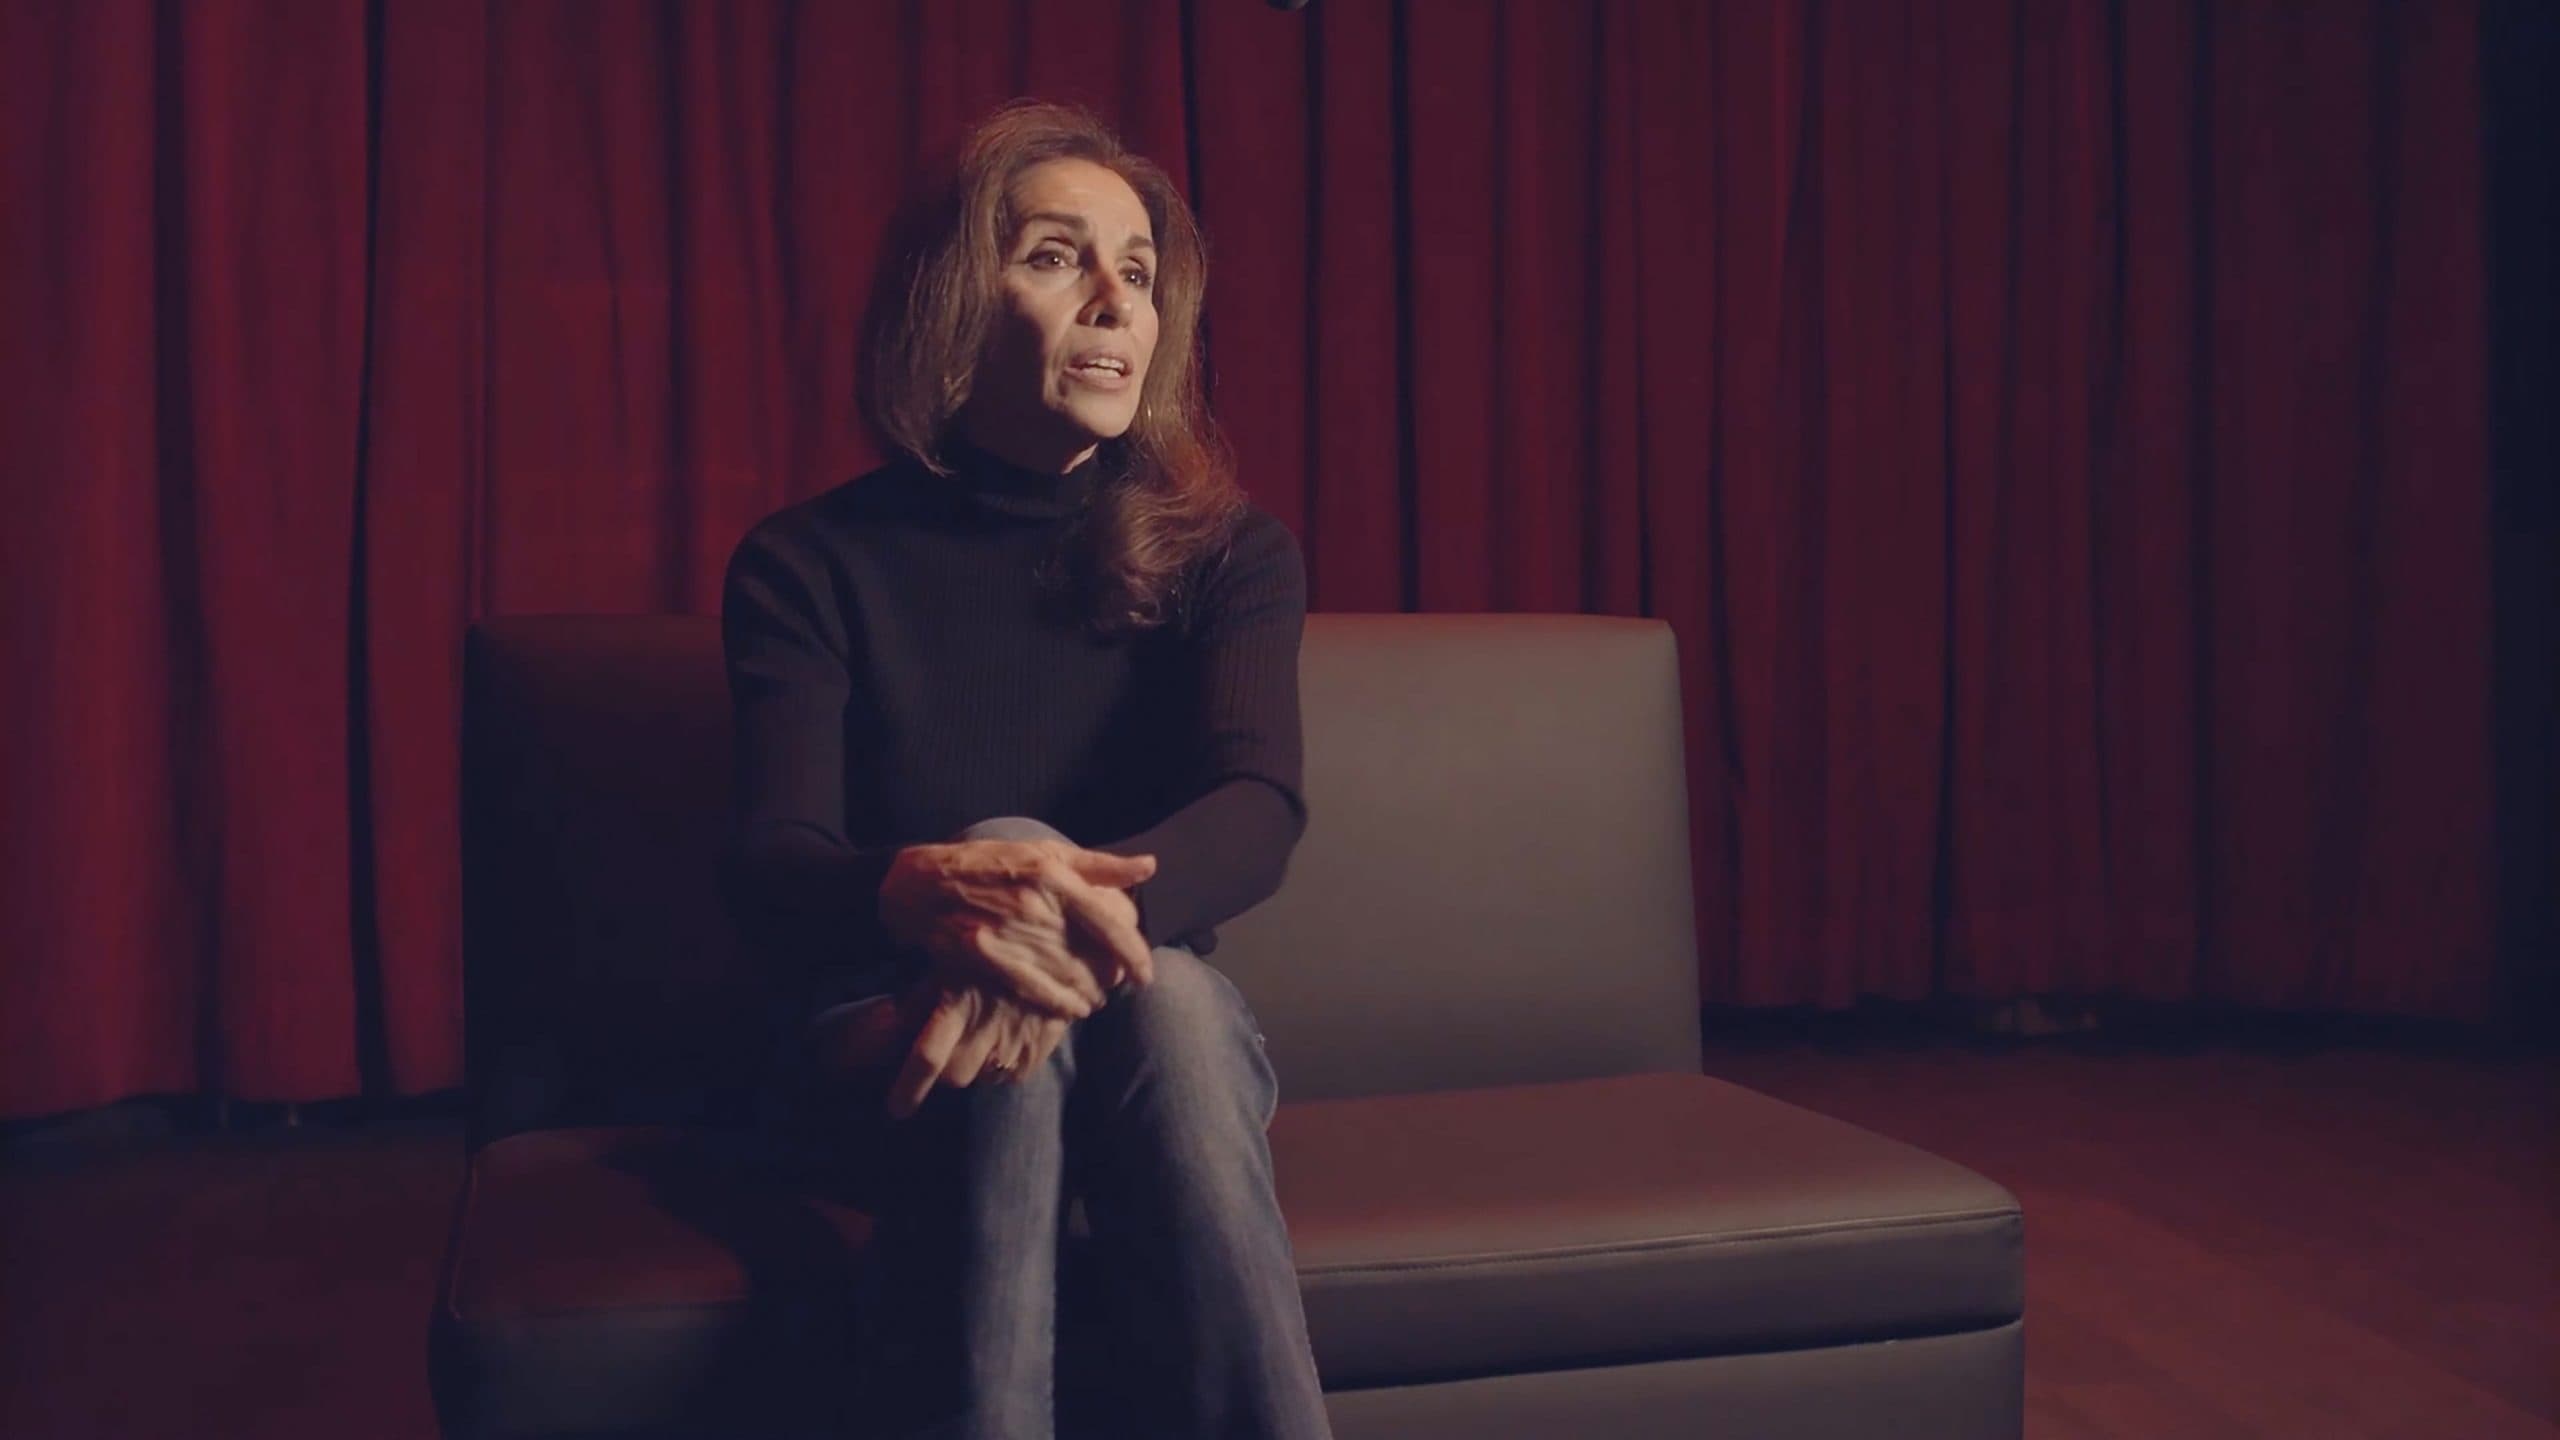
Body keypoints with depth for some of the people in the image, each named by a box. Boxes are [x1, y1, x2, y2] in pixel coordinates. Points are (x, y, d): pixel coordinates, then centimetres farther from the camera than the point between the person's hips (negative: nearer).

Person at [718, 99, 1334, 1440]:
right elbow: (768, 862, -19)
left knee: (1168, 993, -35)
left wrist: (1084, 910, -43)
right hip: (881, 1038, -1)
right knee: (1005, 934, -35)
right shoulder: (810, 563, -5)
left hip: (1148, 1019, 1)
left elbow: (1258, 806, -19)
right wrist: (927, 892, -44)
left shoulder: (1226, 549, -1)